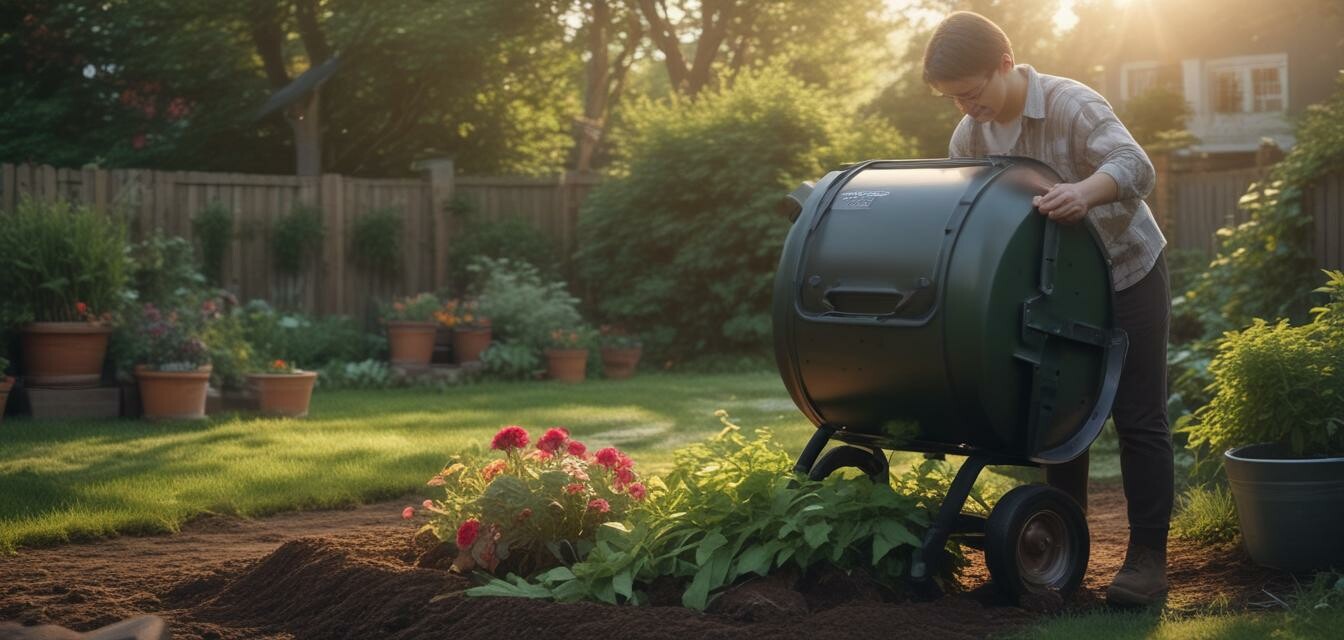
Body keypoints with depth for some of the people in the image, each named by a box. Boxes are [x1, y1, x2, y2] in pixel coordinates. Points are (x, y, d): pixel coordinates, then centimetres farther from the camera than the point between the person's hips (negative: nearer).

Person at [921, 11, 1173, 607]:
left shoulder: (1071, 105, -25)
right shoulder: (968, 137, -5)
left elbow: (1135, 166, -39)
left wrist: (1085, 191, -60)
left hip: (1126, 273, -6)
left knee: (1139, 418, -5)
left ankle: (1148, 555, -1)